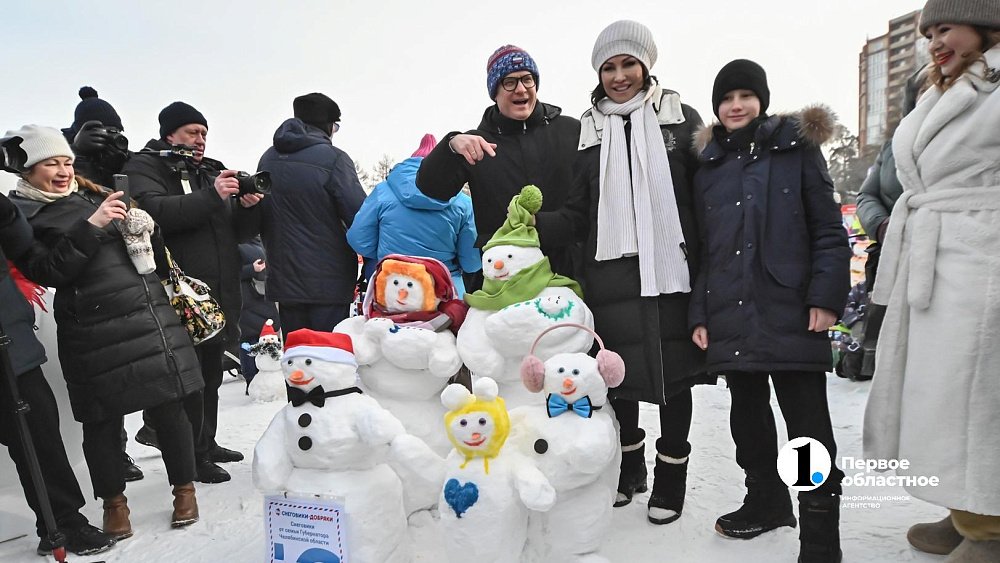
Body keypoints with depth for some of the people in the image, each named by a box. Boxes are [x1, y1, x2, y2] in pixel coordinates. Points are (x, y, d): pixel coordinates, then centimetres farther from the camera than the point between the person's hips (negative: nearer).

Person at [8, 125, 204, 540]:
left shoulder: (95, 195, 17)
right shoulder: (21, 216, 3)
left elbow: (155, 254, 23)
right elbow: (48, 272, -12)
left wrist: (143, 227, 2)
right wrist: (90, 226, -18)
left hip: (149, 316, 4)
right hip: (93, 332, -3)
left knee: (168, 407, 5)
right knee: (103, 421, 6)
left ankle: (184, 488, 21)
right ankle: (114, 502, 26)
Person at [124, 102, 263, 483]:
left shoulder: (213, 171, 18)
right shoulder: (145, 167, 1)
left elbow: (241, 232, 15)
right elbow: (155, 211, -21)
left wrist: (248, 206, -5)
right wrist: (211, 196, -25)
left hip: (220, 293, 7)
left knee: (211, 375, 16)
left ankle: (206, 444, 29)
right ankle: (191, 456, 7)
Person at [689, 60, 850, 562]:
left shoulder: (796, 149, 3)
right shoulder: (707, 167, 14)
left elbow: (828, 230, -1)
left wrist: (826, 296, -11)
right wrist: (699, 313, 7)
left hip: (790, 313, -4)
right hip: (731, 317, 5)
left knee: (808, 425, -2)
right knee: (748, 416, 15)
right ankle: (766, 501, 34)